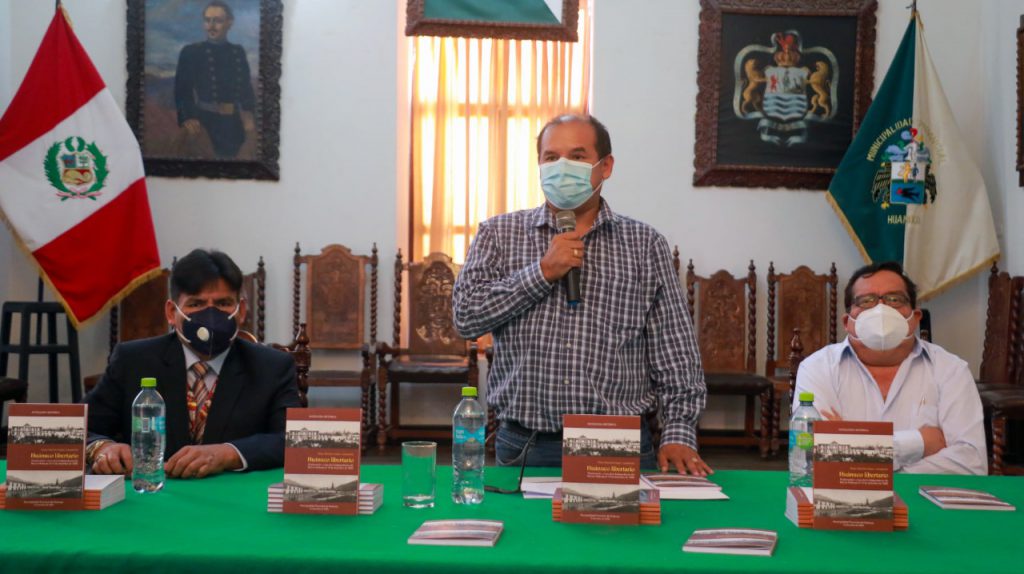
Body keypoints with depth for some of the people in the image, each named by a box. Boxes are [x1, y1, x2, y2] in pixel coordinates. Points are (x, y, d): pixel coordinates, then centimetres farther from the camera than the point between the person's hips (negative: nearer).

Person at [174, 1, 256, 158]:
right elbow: (182, 90, -4)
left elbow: (246, 87, 9)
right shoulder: (190, 52, 0)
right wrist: (188, 119, -17)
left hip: (234, 123, 3)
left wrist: (248, 117, -4)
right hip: (206, 121, -3)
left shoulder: (238, 52, 10)